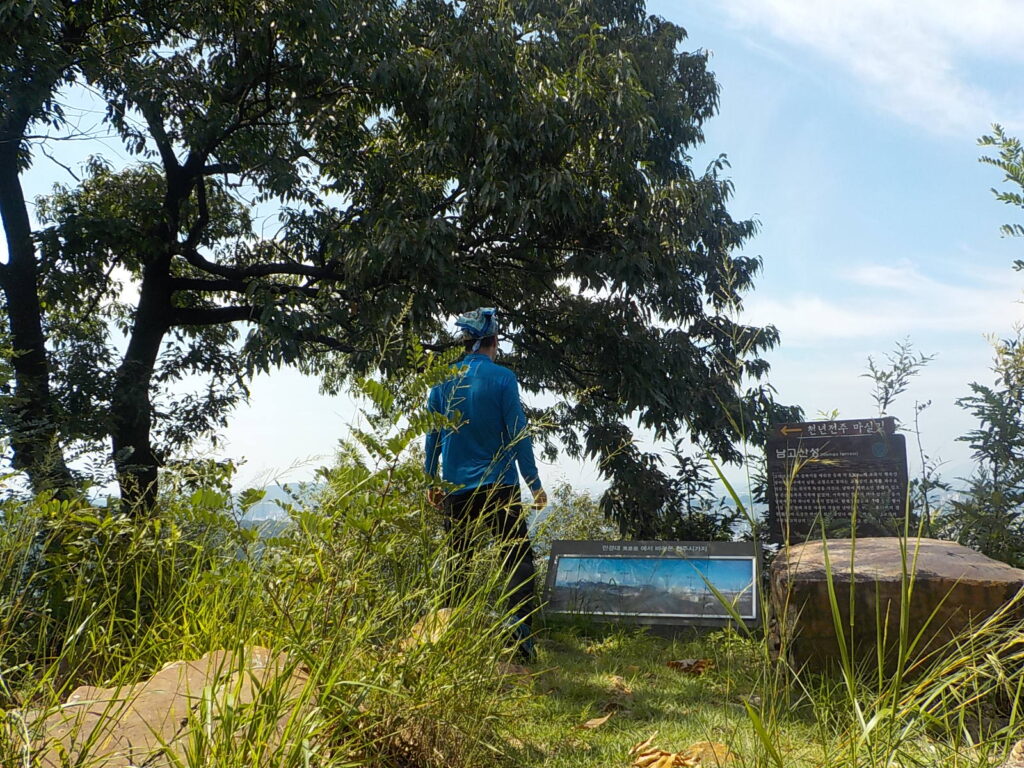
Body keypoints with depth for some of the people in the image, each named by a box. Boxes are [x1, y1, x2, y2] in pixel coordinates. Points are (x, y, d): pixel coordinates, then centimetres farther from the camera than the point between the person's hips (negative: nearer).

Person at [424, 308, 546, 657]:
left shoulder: (443, 380, 4)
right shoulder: (501, 377, -8)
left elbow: (432, 435, 8)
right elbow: (518, 434, -8)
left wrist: (431, 482, 18)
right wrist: (535, 484, -2)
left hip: (456, 489, 4)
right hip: (499, 485, -4)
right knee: (519, 557, -1)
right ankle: (520, 625, -17)